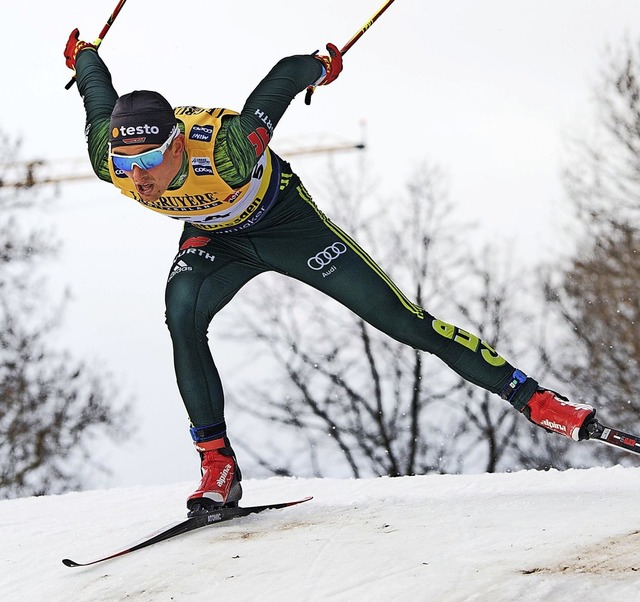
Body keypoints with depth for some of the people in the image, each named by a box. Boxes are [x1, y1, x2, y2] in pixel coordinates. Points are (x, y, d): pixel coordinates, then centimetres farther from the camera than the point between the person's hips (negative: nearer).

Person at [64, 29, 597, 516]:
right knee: (182, 313, -27)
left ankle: (530, 396, 2)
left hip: (285, 222, -3)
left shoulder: (225, 149, -44)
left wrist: (322, 66, -6)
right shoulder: (110, 159, -31)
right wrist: (82, 54, 12)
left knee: (401, 319, -7)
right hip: (215, 238, 3)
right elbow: (98, 85, -9)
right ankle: (218, 465, -15)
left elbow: (285, 76, -27)